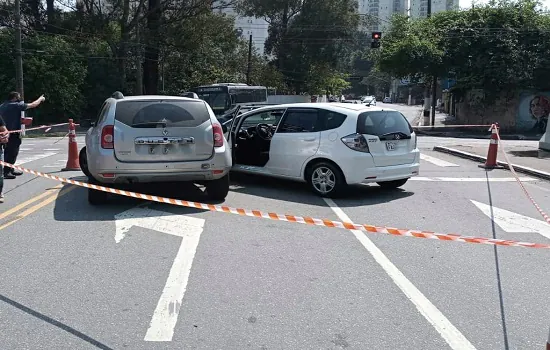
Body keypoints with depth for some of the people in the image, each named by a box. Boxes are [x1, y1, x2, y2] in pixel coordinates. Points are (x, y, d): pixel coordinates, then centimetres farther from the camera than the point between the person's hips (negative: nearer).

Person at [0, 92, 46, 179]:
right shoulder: (16, 105, -10)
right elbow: (33, 105, -4)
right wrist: (40, 99, 13)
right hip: (13, 133, -8)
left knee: (8, 152, 17)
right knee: (12, 153, -4)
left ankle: (10, 170, 27)